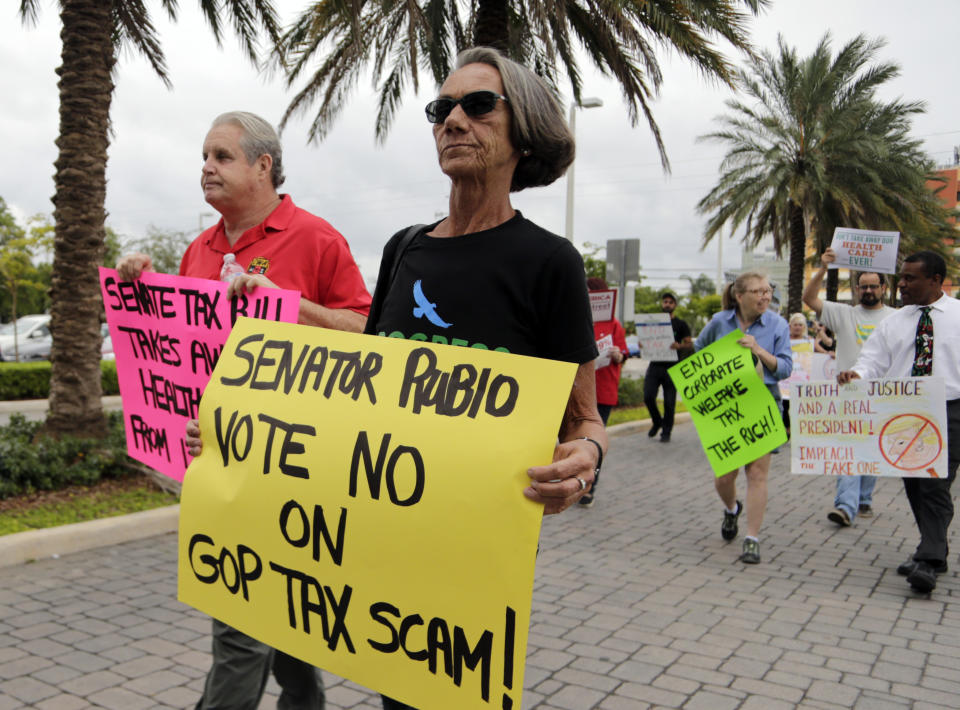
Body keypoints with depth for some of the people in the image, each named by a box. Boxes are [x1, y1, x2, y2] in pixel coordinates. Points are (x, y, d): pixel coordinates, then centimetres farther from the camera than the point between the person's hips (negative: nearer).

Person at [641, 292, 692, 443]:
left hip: (672, 367, -2)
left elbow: (690, 345, 0)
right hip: (655, 365, 2)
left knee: (669, 402, -2)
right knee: (648, 397, -8)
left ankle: (666, 432, 12)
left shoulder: (681, 325, 6)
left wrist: (679, 346, -22)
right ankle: (657, 422, 18)